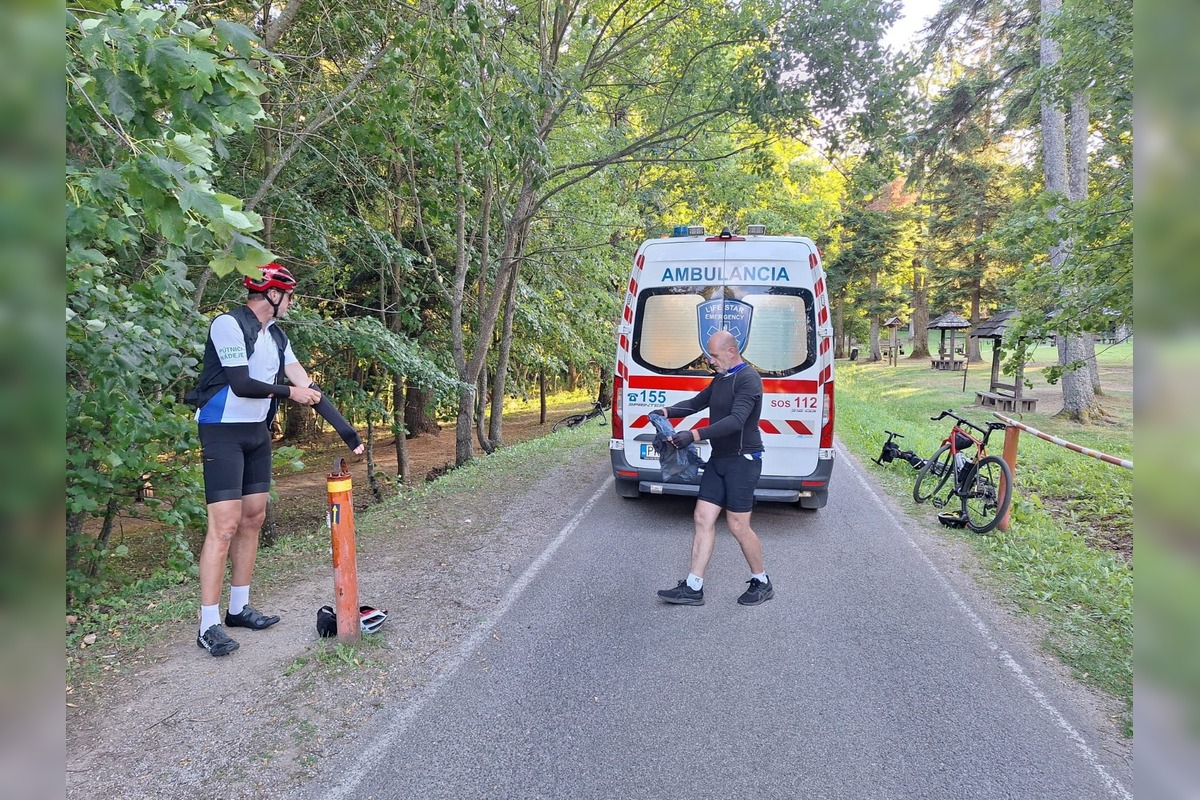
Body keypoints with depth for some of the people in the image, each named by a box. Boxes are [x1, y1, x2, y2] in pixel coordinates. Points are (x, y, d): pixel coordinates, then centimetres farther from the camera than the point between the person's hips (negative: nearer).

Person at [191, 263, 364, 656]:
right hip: (223, 432, -8)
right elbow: (240, 384, -21)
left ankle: (239, 608, 22)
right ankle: (208, 625, -1)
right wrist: (289, 392, -7)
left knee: (253, 519, 10)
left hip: (257, 432, 8)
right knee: (225, 526, -10)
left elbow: (306, 385, 5)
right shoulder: (229, 324, -14)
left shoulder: (275, 336, 9)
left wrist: (347, 431, 0)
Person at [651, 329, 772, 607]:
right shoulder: (721, 378, 14)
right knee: (703, 518, 4)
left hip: (742, 460, -9)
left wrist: (694, 435, -34)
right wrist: (666, 411, 2)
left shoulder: (748, 379, -16)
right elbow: (697, 402, 20)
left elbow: (736, 420, -28)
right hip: (719, 459, 9)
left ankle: (762, 583, 20)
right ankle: (693, 588, 8)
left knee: (738, 525, -1)